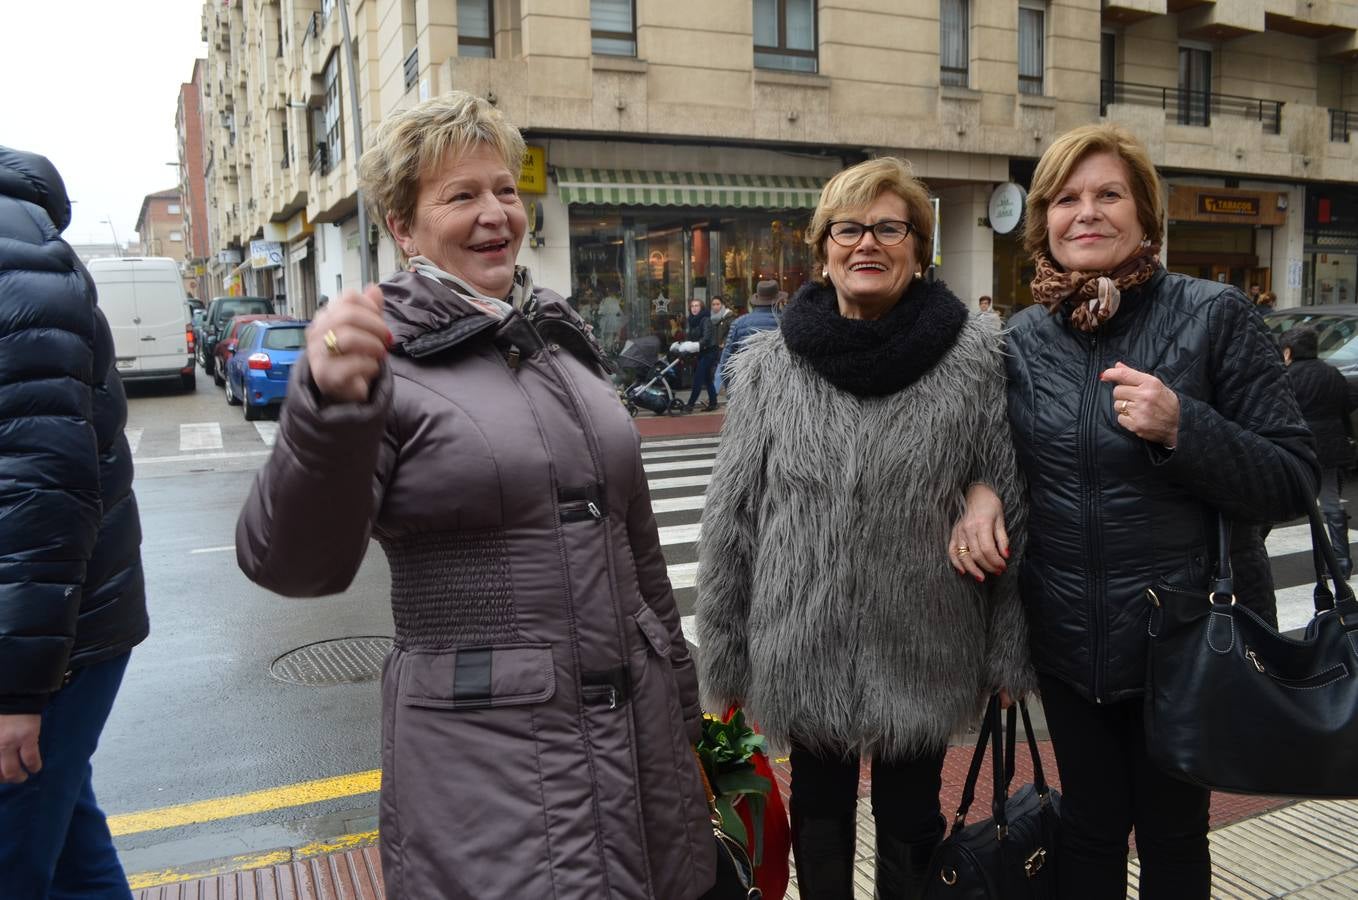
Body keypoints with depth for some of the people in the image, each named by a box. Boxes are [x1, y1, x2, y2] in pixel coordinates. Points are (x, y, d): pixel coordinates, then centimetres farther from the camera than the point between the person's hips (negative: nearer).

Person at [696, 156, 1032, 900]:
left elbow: (1011, 514, -3)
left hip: (923, 653, -1)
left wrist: (1009, 651, -1)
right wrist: (725, 656, 1)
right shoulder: (768, 365, -4)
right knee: (819, 813, 21)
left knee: (911, 818, 19)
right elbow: (731, 521, -1)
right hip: (803, 650, 1)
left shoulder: (975, 359, -6)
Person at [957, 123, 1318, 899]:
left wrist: (1182, 427, -26)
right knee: (1089, 830, 19)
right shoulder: (1025, 338, 1)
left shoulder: (1215, 316, -10)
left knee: (1171, 835, 16)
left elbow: (1294, 483, -10)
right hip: (1068, 639, 3)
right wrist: (980, 493, -10)